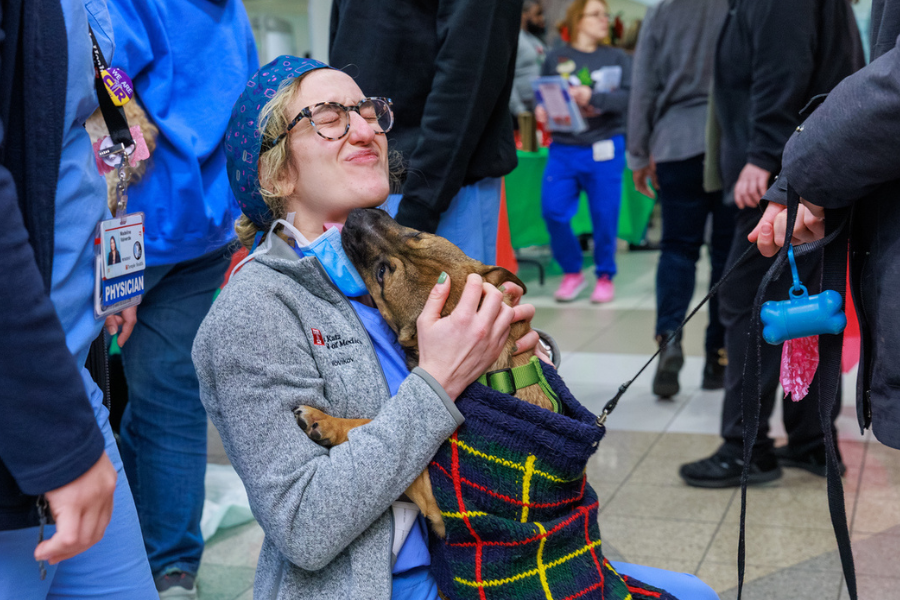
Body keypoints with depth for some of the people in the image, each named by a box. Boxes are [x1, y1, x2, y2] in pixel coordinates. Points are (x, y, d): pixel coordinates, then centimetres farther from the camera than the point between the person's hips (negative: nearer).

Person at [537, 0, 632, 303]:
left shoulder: (618, 58, 9)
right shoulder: (556, 57, 8)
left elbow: (629, 97, -5)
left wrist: (593, 97, -20)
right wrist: (542, 111, -13)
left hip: (604, 149, 0)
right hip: (563, 149, 0)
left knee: (604, 216, 2)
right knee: (552, 209, -10)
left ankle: (605, 276, 24)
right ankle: (572, 273, 12)